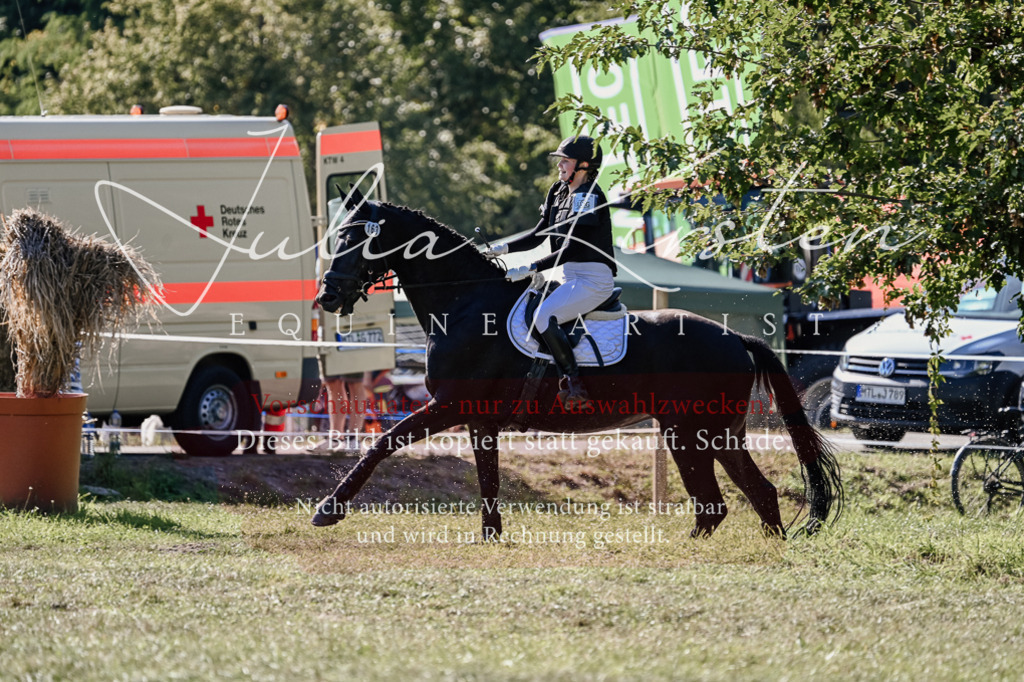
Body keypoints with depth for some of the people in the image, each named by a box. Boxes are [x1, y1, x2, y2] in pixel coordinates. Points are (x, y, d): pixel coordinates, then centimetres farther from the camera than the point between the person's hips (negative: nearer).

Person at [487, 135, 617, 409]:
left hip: (594, 279, -10)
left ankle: (574, 384, -27)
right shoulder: (559, 192, 13)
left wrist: (531, 269, -23)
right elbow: (540, 234, 16)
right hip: (571, 277, 10)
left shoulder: (589, 196, -15)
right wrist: (504, 248, 1)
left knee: (544, 316, -28)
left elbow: (572, 249, -21)